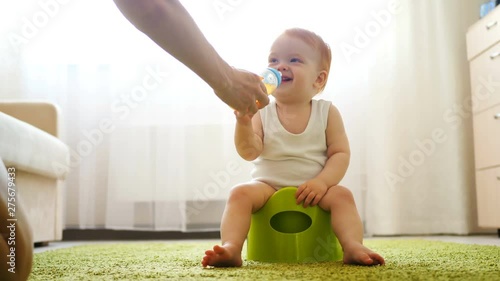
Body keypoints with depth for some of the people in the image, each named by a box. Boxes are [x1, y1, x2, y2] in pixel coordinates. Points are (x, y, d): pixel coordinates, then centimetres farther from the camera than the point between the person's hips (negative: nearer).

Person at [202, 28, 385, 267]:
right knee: (240, 193, -25)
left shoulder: (327, 112, 0)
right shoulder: (261, 112, -1)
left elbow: (340, 153, -3)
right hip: (268, 186, 0)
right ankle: (231, 248, -35)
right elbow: (249, 152, -13)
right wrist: (243, 122, -31)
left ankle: (353, 247, -32)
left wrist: (322, 182, -20)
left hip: (313, 190, 0)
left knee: (341, 195, -25)